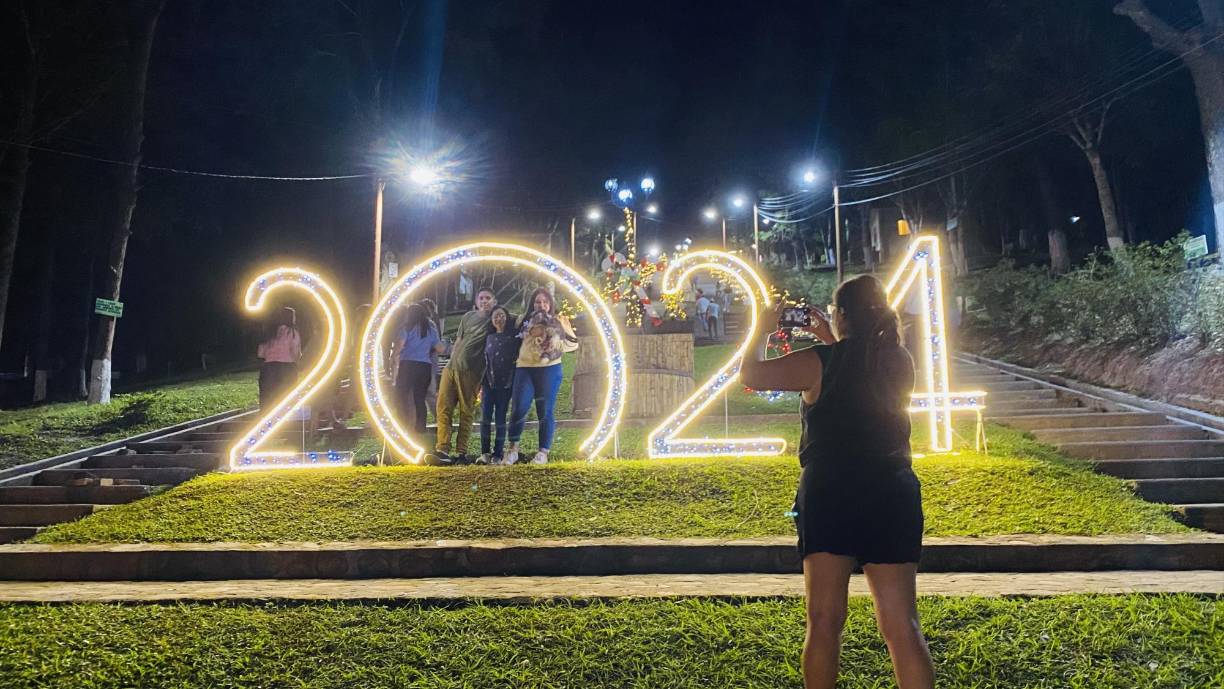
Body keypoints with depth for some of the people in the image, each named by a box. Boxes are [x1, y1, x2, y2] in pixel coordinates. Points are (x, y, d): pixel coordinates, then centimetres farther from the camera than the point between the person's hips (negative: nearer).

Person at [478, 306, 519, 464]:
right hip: (488, 384, 3)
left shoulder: (513, 337, 4)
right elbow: (483, 361, 13)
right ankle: (485, 453, 4)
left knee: (500, 420, 0)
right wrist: (481, 384, 9)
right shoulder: (489, 338, 13)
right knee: (485, 419, -3)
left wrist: (515, 384, -8)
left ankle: (497, 454, 5)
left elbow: (518, 358, 2)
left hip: (505, 385, -3)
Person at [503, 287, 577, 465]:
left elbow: (573, 342, 7)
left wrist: (556, 346, -8)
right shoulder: (526, 321, 18)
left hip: (549, 369, -2)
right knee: (518, 408, -9)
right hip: (525, 368, 2)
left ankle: (543, 453, 6)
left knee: (545, 412, -1)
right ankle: (513, 449, 4)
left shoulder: (559, 321, 13)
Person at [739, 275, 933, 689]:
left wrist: (763, 332, 14)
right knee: (902, 624, 5)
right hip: (893, 498, 3)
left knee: (824, 620, 8)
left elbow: (750, 375, 0)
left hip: (829, 498, -3)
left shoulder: (819, 362, -9)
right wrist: (834, 344, 24)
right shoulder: (901, 362, 4)